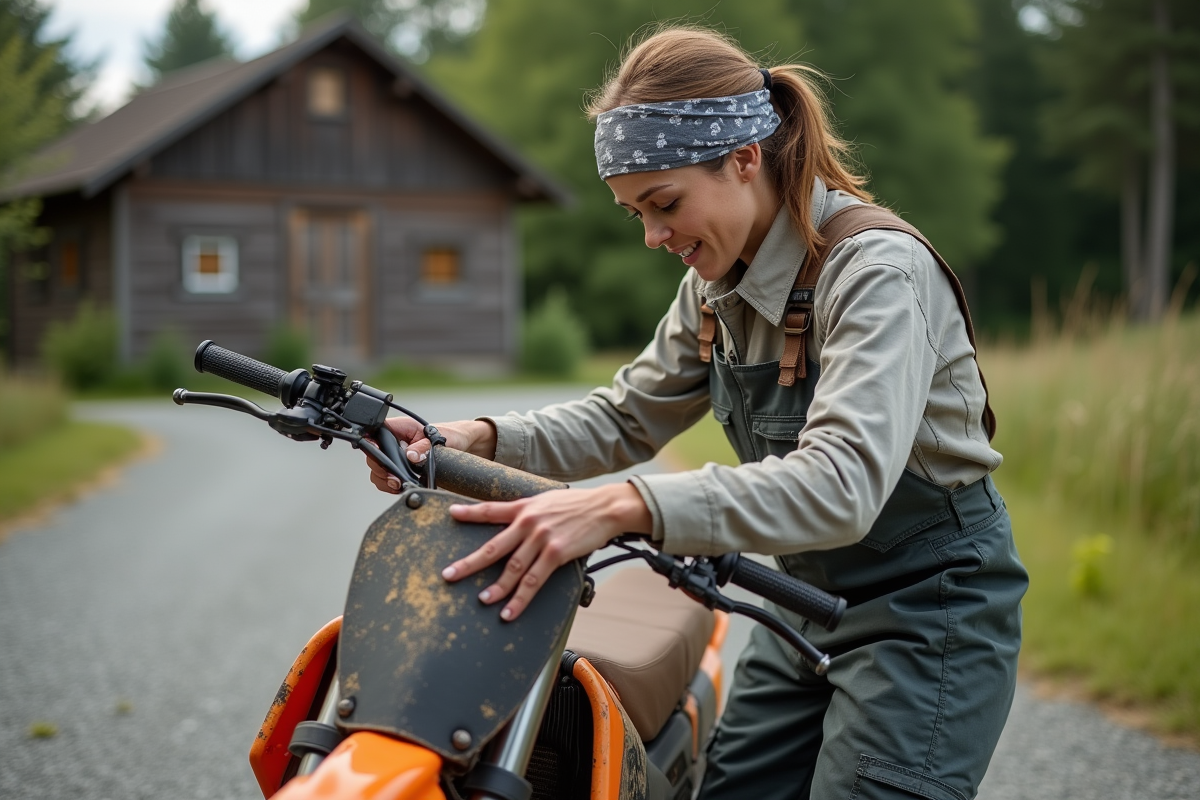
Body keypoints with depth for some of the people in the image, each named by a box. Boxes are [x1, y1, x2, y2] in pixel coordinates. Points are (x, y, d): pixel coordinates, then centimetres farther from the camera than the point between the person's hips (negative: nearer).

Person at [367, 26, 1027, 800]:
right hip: (811, 603, 8)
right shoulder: (721, 284, 2)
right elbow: (628, 416, 8)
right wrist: (478, 438, -10)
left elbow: (842, 483, -37)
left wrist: (624, 507, -48)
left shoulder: (878, 269, -24)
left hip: (930, 606, -8)